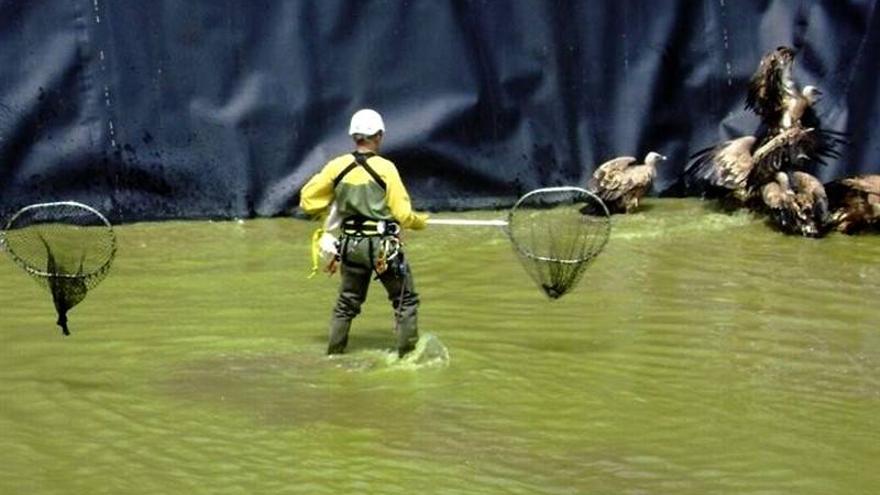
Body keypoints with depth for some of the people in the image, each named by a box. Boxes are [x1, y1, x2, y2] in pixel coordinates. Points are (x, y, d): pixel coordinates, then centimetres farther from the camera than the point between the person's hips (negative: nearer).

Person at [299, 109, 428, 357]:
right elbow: (402, 213, -12)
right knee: (405, 300, 11)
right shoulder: (385, 168, -14)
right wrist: (420, 221, 9)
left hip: (351, 245, 4)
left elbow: (308, 199, 2)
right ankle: (408, 352, 8)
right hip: (383, 245, -4)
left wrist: (331, 206, 19)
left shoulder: (337, 166, -3)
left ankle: (333, 353, 22)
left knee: (347, 302, 20)